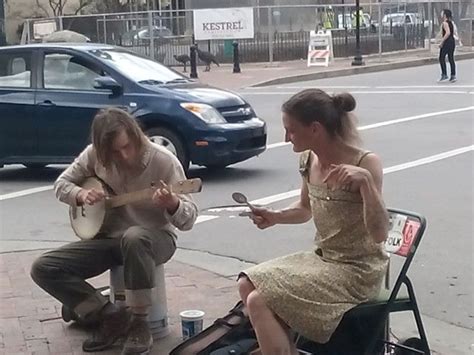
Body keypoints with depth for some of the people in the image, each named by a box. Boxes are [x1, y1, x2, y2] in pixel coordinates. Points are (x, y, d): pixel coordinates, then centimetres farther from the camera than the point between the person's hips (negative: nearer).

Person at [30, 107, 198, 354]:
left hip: (155, 236, -4)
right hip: (109, 236, 5)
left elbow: (189, 219, -17)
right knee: (43, 269, -13)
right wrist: (81, 195, -15)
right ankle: (112, 317, -7)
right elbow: (61, 184, 8)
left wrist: (172, 203, -41)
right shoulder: (95, 155, -6)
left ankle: (139, 324, -25)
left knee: (134, 238, -43)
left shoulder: (163, 161, -17)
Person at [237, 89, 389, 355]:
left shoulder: (365, 163, -21)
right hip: (322, 258, 8)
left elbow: (380, 235, -28)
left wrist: (366, 181, -41)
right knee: (248, 285, 0)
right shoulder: (308, 160, 0)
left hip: (358, 271, -8)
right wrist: (275, 217, -1)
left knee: (259, 301, -17)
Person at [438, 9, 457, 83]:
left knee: (442, 58, 0)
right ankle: (453, 76, 7)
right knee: (451, 59, 9)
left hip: (447, 42, -9)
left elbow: (448, 33, -25)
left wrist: (442, 42, -22)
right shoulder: (451, 22, 14)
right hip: (452, 41, 9)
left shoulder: (444, 23, -14)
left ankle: (444, 75, -1)